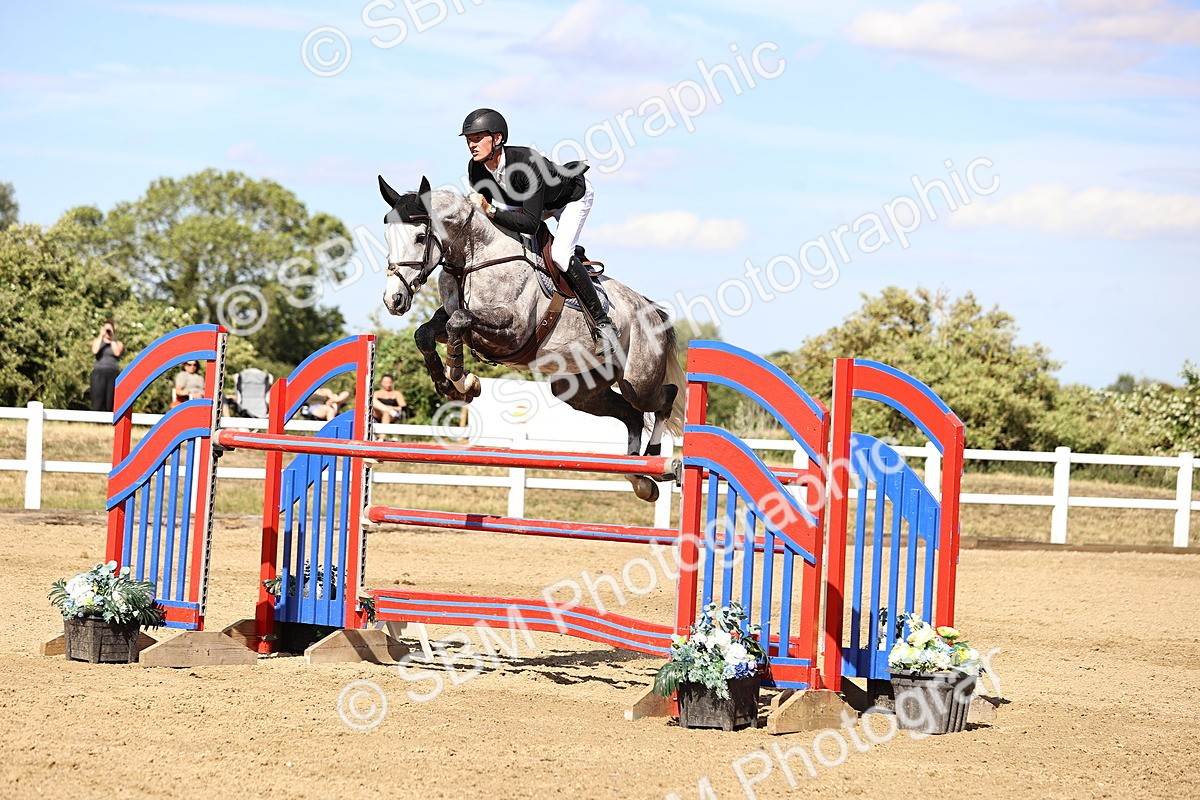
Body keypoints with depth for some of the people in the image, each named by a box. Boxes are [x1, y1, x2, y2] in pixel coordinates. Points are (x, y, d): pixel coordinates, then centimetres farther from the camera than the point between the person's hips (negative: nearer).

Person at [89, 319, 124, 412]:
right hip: (99, 373, -1)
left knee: (111, 404, -6)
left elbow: (117, 353, -7)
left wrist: (112, 338, -4)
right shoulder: (97, 341, 16)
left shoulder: (118, 343, 15)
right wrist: (101, 336, -5)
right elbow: (95, 351, -6)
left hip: (113, 374, 1)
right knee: (98, 403, -11)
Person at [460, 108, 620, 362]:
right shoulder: (476, 169, -22)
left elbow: (531, 224, -44)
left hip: (574, 197, -7)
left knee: (560, 255, -27)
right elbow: (485, 208, -5)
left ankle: (602, 324, -17)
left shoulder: (527, 162, -42)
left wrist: (491, 211, -50)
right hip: (532, 200, 8)